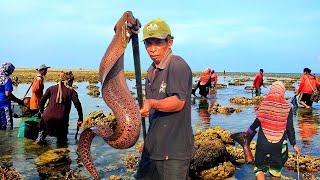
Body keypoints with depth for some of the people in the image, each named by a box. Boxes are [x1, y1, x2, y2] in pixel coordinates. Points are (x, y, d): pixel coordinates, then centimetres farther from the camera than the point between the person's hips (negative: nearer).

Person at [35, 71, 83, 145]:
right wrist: (80, 119, 1)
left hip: (48, 117, 1)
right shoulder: (71, 91, 7)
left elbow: (41, 102, 10)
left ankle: (42, 134, 20)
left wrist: (42, 112, 26)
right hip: (61, 119, 0)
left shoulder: (51, 88, 12)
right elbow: (77, 105, -4)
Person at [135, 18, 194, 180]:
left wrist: (152, 104, -36)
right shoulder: (151, 71, 15)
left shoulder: (178, 65, -13)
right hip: (153, 145, 9)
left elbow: (178, 102, -24)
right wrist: (142, 108, 10)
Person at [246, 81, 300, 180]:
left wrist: (250, 130, 15)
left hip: (263, 142, -1)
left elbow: (258, 121, -4)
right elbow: (290, 128, -3)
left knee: (260, 167, 12)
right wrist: (294, 144, 8)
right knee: (276, 169, 19)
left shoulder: (264, 104, -10)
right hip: (279, 144, 1)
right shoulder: (287, 108, -7)